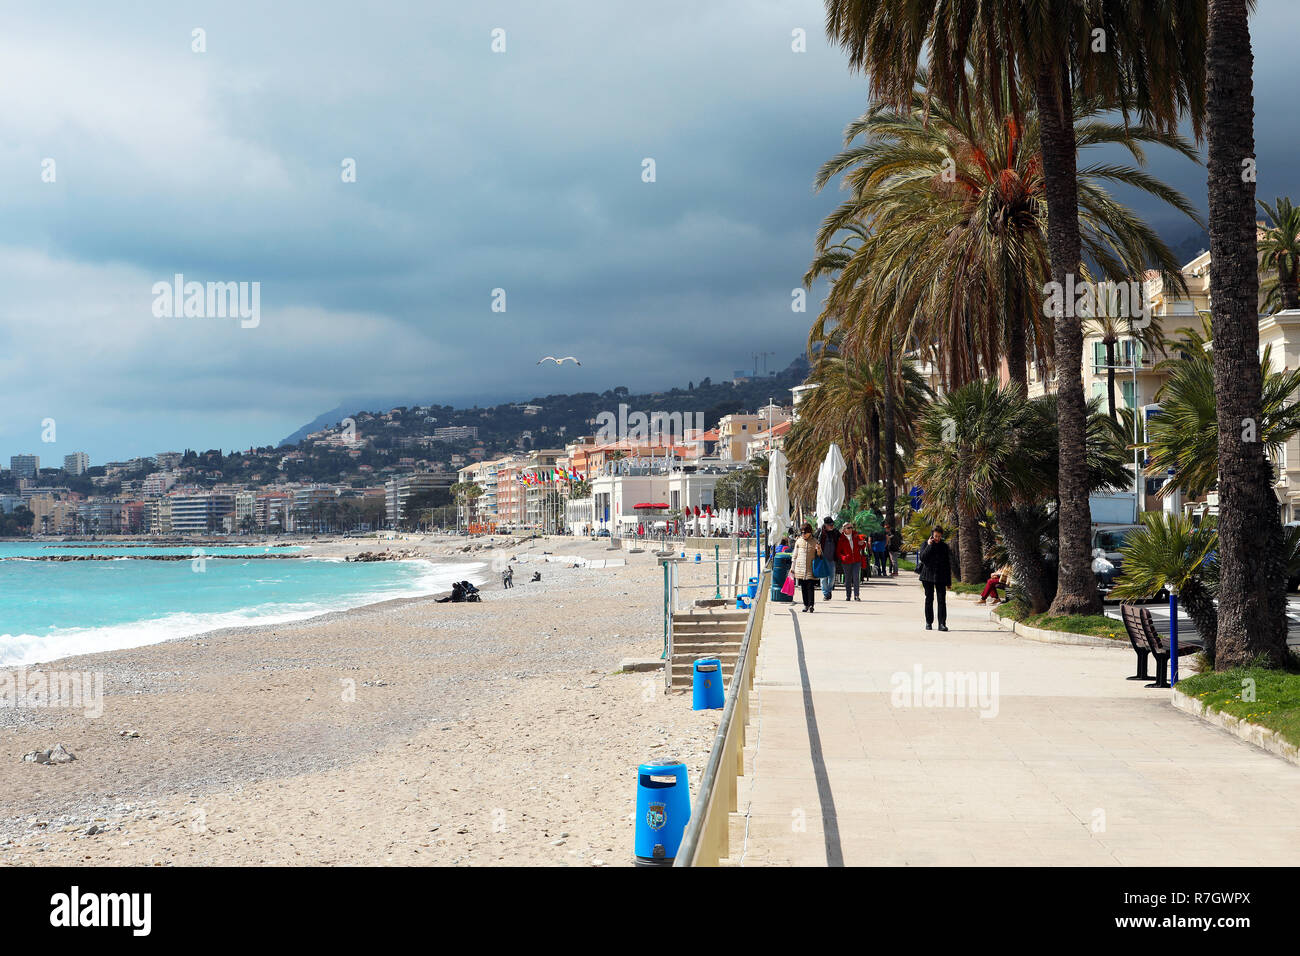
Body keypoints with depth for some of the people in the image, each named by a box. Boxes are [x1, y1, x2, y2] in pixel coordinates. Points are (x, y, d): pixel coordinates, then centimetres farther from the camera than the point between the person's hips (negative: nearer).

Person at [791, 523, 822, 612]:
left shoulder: (814, 541, 2)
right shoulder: (798, 541, 7)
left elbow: (819, 555, 8)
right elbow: (795, 555, 14)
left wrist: (819, 550, -15)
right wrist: (792, 567, 14)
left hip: (811, 568, -2)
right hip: (800, 568, 2)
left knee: (810, 587, -8)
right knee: (803, 588, 5)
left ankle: (811, 604, -5)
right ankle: (806, 605, 11)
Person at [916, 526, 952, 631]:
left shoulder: (944, 546, 7)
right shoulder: (926, 545, 4)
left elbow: (948, 563, 9)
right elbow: (922, 558, -10)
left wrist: (948, 581, 5)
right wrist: (929, 546, -14)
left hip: (940, 577, 0)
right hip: (928, 576, 0)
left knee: (942, 599, -8)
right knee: (929, 599, 6)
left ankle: (942, 623, -9)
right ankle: (928, 622, 15)